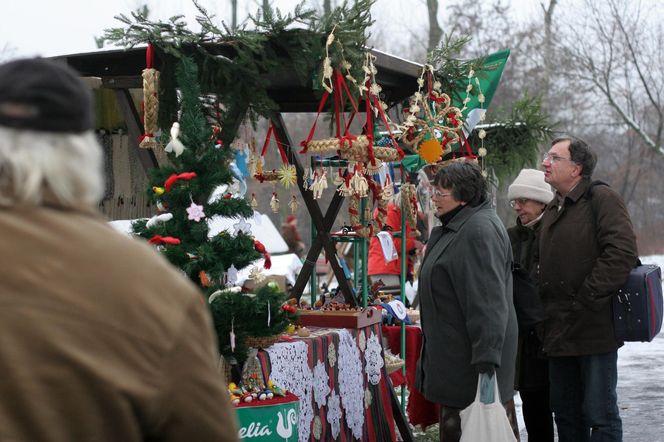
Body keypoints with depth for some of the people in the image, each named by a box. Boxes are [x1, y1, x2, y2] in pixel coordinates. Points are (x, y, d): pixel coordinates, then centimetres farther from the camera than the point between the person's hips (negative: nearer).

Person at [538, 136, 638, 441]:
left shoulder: (602, 199, -8)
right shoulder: (552, 210, 17)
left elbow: (623, 252, -20)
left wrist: (588, 298, -19)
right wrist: (547, 308, 12)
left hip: (594, 330, -8)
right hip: (559, 333, 8)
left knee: (600, 415, -3)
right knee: (566, 414, 14)